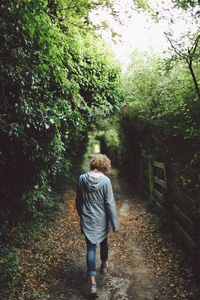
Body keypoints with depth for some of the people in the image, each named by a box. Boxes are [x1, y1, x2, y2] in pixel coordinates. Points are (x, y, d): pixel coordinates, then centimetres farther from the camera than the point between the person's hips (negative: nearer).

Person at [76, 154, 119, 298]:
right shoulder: (105, 180, -17)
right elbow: (110, 203, -15)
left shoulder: (82, 179, -8)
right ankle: (104, 265, 50)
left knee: (91, 248, 5)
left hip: (87, 219, 1)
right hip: (102, 220, -1)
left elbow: (78, 200, 3)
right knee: (104, 242, 26)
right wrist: (115, 224, -8)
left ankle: (93, 283, 0)